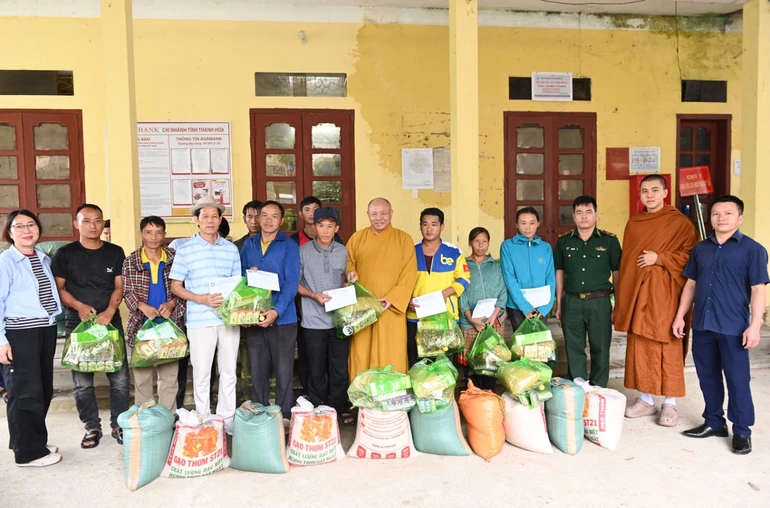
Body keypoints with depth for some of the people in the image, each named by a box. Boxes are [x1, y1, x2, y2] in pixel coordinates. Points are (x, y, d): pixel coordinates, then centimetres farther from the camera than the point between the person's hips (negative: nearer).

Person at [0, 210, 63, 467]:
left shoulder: (44, 259, 11)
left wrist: (54, 323, 13)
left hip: (46, 329, 7)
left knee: (44, 390, 13)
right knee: (26, 392, -1)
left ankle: (35, 443, 27)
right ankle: (29, 452, 10)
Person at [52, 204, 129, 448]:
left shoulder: (115, 252, 6)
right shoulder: (64, 254, 2)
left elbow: (119, 286, 3)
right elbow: (58, 288, 1)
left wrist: (110, 311, -13)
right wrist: (79, 306, -15)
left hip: (110, 321, 1)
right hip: (77, 324, -1)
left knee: (120, 377, 1)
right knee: (82, 380, 6)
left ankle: (119, 425, 16)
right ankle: (92, 427, 20)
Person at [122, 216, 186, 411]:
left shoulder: (174, 259, 4)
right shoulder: (130, 261, 3)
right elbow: (126, 292, 2)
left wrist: (171, 303, -11)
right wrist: (142, 306, -15)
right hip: (141, 324, 0)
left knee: (170, 375, 6)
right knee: (141, 375, 5)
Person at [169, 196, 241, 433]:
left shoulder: (231, 249, 8)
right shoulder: (185, 249, -1)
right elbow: (175, 286, -1)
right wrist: (201, 299, -15)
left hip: (229, 318, 3)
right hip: (200, 320, -3)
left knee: (229, 372, 11)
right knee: (202, 374, 6)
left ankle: (227, 419, 23)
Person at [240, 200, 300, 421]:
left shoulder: (289, 246, -3)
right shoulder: (249, 244, 11)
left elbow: (291, 282, -12)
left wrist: (277, 311, -23)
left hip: (283, 317, -4)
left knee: (283, 371, 3)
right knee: (257, 370, 12)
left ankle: (284, 417, 15)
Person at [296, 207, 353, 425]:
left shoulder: (343, 252, 5)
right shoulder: (303, 251, -3)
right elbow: (295, 283, 0)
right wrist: (314, 295, -14)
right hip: (313, 321, -2)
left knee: (340, 367, 7)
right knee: (317, 368, 7)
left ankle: (340, 408, 21)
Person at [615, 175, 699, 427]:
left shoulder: (679, 222, -4)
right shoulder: (633, 223, 12)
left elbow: (691, 255, -9)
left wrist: (659, 259, -18)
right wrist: (623, 296, 11)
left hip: (665, 294, -5)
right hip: (637, 292, 5)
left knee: (668, 348, 2)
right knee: (639, 348, 8)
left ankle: (670, 404, 13)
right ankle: (646, 400, 20)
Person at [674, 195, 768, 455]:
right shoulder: (700, 248, 10)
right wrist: (680, 316, 10)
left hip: (733, 327, -4)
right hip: (702, 325, 5)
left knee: (737, 379, 2)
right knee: (707, 376, 13)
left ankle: (742, 430, 16)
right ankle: (714, 422, 27)